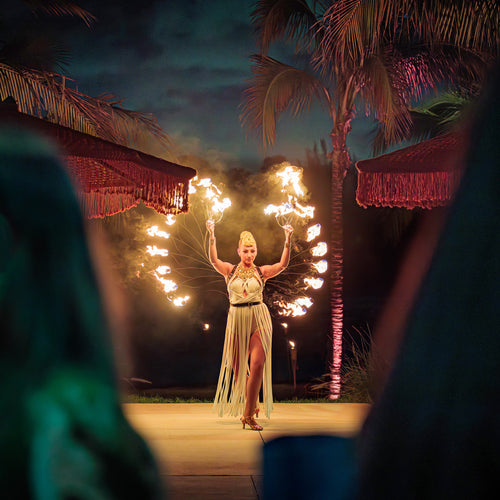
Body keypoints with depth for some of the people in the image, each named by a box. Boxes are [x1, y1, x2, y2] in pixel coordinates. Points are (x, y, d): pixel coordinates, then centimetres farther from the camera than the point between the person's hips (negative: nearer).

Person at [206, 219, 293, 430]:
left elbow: (283, 264, -10)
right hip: (237, 319, 1)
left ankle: (249, 414, -6)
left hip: (259, 319, -1)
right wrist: (212, 237, -27)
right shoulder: (230, 270, 5)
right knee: (237, 366, 6)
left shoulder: (261, 272, 5)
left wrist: (287, 240, -21)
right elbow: (214, 260, -13)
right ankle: (251, 406, 31)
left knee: (257, 364, -13)